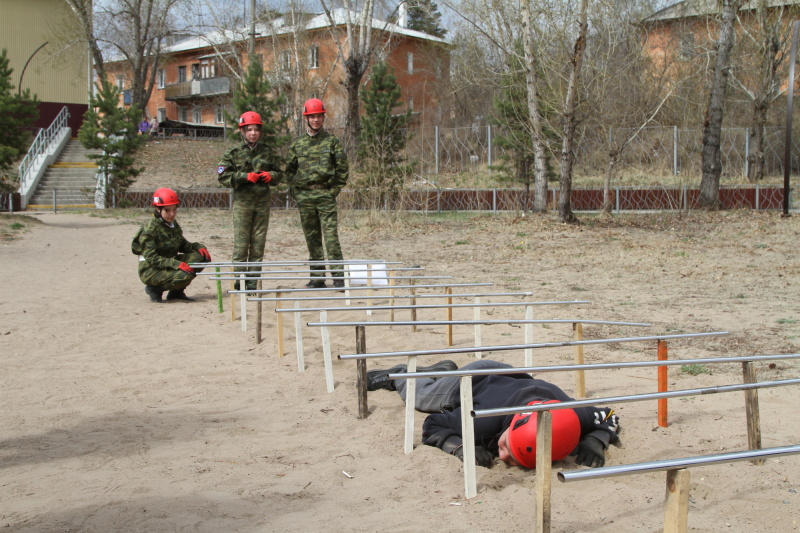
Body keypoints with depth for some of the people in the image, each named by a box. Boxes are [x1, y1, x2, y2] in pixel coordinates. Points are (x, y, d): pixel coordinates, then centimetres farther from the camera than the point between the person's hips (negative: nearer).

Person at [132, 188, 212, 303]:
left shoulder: (174, 225, 6)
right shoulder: (150, 229, -18)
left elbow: (183, 245, 17)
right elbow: (151, 258, -23)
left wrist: (198, 247, -5)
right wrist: (176, 264, -34)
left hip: (169, 265, 8)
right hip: (151, 270, -8)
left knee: (201, 256, -9)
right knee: (185, 275, -32)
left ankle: (176, 292, 3)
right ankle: (155, 289, -4)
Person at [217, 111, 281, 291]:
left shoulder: (266, 151, 11)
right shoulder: (234, 153, 0)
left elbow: (277, 172, 20)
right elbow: (223, 175, -5)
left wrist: (271, 175, -4)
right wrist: (245, 176, -15)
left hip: (263, 202, 3)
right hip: (242, 201, -3)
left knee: (258, 243, 4)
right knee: (241, 243, -4)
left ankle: (253, 282, 12)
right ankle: (240, 281, 3)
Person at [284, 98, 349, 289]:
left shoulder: (332, 141, 5)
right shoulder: (297, 143, 12)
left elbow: (342, 168, 4)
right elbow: (289, 169, 17)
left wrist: (335, 189, -4)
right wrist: (294, 190, 5)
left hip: (325, 194, -3)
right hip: (304, 197, 3)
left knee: (331, 236, -10)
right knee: (312, 238, 7)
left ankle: (338, 276, -8)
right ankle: (317, 277, 13)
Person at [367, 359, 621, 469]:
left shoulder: (573, 414, -46)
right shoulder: (488, 418, -50)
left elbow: (608, 416, -25)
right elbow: (432, 427, -35)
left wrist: (595, 442, -45)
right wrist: (462, 447, -52)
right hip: (471, 382, -3)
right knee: (419, 394, 32)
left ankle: (444, 370, 67)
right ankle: (400, 375, 60)